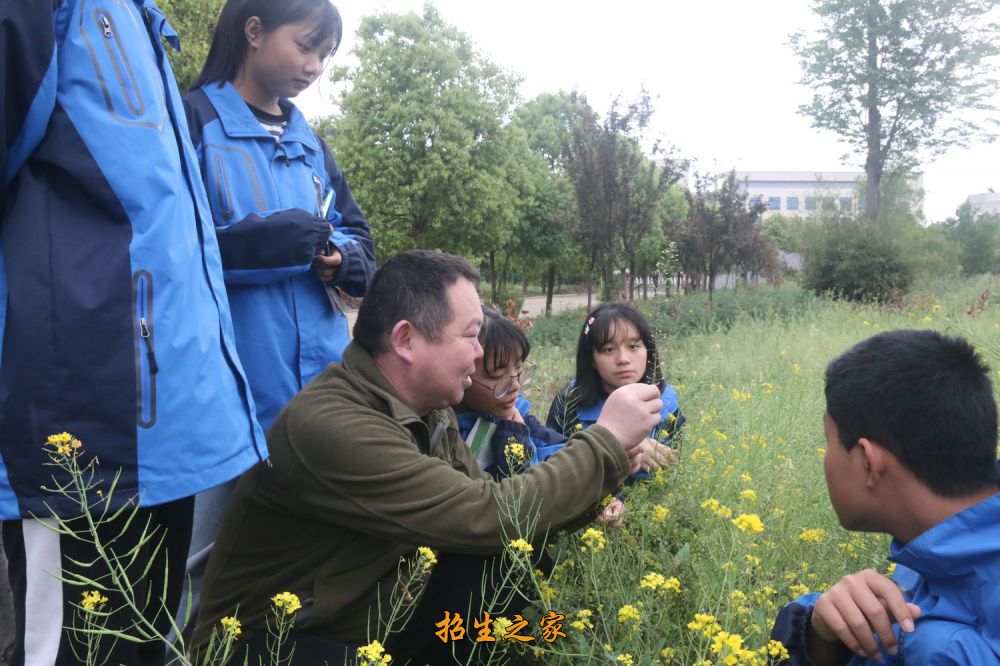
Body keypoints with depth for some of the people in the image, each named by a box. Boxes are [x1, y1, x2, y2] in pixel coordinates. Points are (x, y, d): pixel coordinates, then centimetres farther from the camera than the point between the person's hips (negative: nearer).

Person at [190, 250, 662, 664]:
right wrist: (606, 441, -20)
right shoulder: (331, 426, -30)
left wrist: (592, 483, -12)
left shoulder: (426, 408, -3)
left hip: (370, 621, 8)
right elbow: (488, 517, -29)